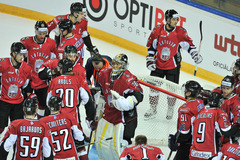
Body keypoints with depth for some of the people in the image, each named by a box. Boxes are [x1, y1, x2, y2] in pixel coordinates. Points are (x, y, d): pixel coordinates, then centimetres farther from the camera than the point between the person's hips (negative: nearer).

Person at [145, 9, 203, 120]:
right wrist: (150, 60, -1)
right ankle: (153, 109, 23)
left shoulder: (180, 32, -10)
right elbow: (151, 45, 2)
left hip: (173, 66, -1)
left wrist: (195, 55, -8)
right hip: (158, 64, 1)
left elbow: (188, 44, 3)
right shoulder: (157, 30, -8)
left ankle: (170, 109, 24)